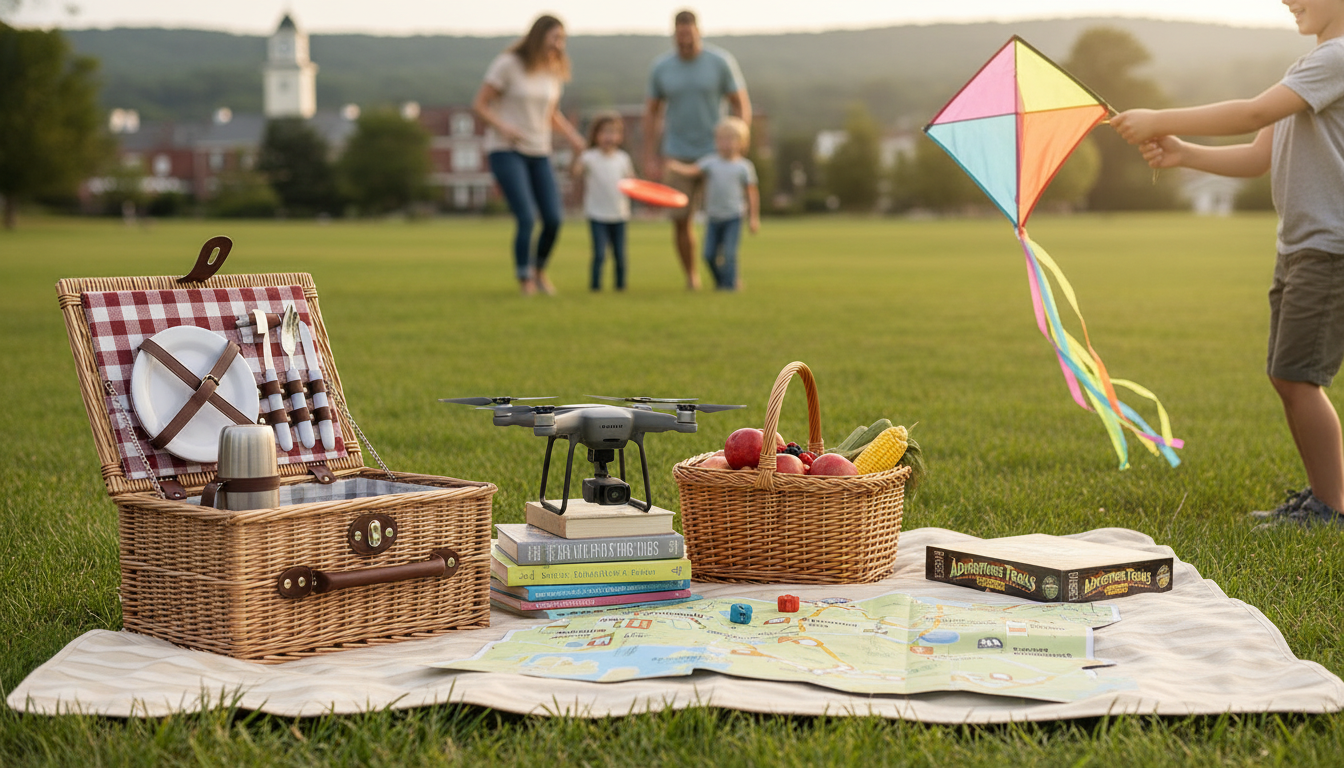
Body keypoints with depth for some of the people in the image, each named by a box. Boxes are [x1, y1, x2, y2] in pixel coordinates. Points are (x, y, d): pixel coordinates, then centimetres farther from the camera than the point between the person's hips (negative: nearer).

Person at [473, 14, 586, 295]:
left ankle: (539, 269, 22)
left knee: (553, 219, -4)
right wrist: (501, 126, -23)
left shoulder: (555, 71, 8)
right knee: (527, 218, -16)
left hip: (539, 153, 6)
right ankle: (525, 281, -1)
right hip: (506, 151, -5)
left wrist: (573, 136, 4)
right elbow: (479, 105, -6)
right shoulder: (507, 64, -9)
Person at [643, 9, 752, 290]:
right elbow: (651, 112, 8)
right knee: (680, 220, -2)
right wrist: (650, 158, 3)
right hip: (678, 157, 2)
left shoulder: (721, 62, -7)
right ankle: (691, 277, 14)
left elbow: (742, 106, -3)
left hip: (716, 154, -2)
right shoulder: (660, 67, -1)